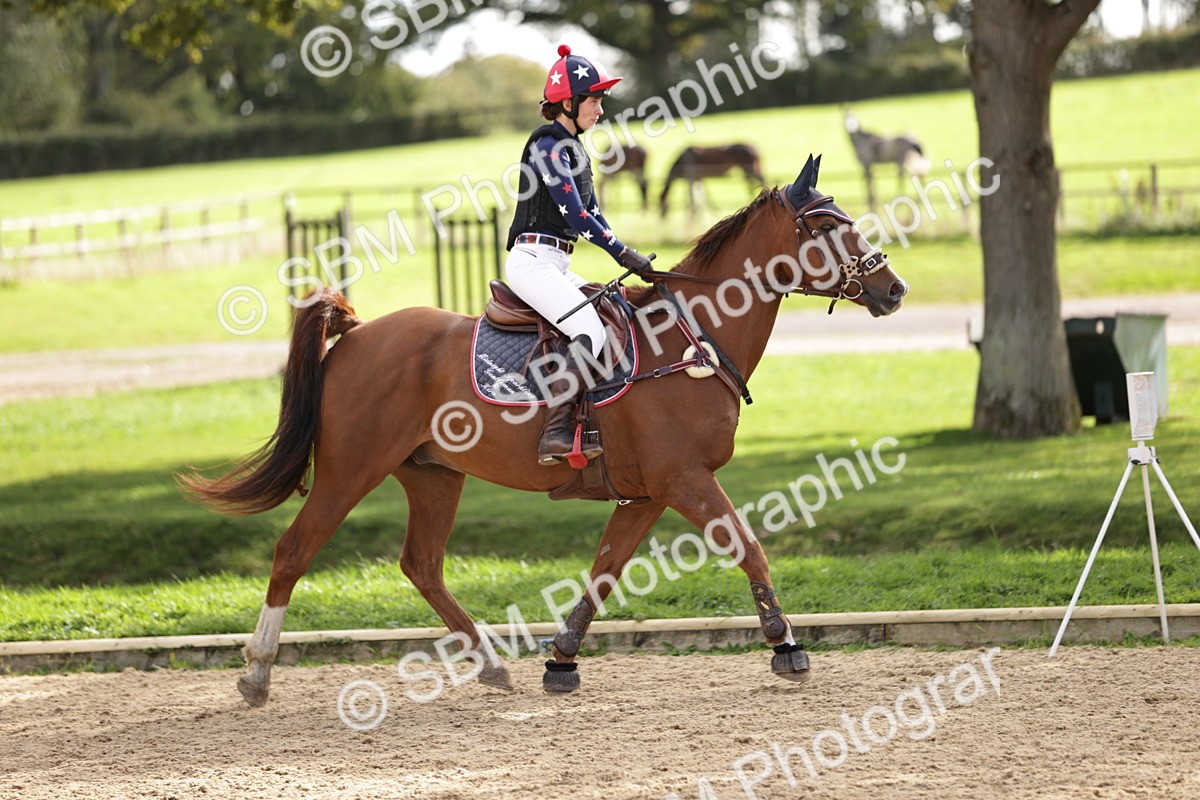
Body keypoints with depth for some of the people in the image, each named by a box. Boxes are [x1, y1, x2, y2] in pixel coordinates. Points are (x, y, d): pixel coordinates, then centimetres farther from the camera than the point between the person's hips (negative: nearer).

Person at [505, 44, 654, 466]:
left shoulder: (573, 149, 19)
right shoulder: (549, 146, -11)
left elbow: (592, 215, 19)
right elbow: (574, 214, -18)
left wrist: (629, 258, 8)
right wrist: (623, 252, -15)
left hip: (556, 266, 10)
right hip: (533, 261, -10)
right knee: (590, 332, -26)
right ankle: (555, 434, -30)